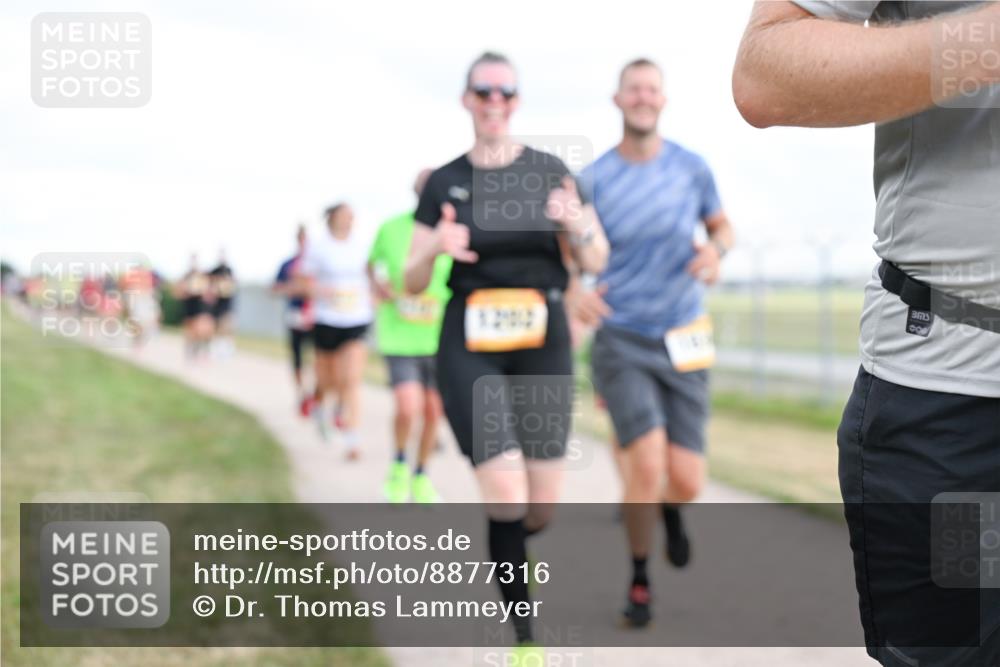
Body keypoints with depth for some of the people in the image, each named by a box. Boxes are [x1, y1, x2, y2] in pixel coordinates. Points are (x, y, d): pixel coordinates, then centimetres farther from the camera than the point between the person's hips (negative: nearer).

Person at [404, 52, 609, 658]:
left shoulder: (551, 171, 4)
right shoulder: (445, 183, 4)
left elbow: (596, 262, 4)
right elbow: (413, 283, 5)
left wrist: (576, 224, -17)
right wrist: (436, 247, -16)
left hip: (543, 344, 1)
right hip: (471, 349, -1)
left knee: (543, 506, 2)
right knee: (507, 496, -15)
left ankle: (498, 553, 39)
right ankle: (525, 636, 1)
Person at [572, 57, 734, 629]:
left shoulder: (692, 167, -1)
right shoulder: (593, 180, -4)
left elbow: (722, 226, 15)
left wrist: (715, 249, -10)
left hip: (683, 343, 2)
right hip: (622, 340, -1)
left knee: (687, 483, -4)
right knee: (647, 467, -18)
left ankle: (671, 511, 37)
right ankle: (640, 578, 8)